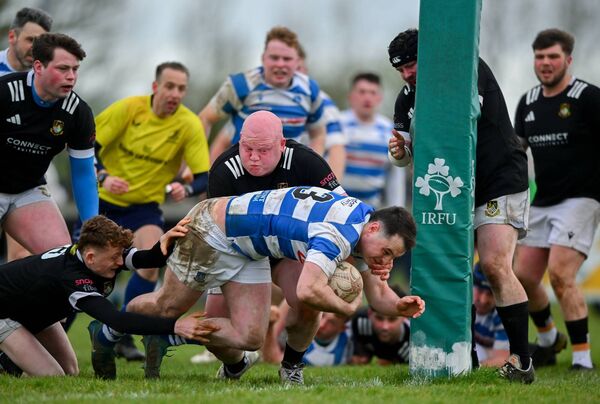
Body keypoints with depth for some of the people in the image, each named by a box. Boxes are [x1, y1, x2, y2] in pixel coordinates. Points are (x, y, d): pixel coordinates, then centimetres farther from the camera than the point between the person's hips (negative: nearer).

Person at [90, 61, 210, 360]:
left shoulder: (190, 125, -15)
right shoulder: (128, 108, -15)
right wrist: (103, 177, -28)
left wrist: (186, 189, -39)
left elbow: (204, 178, -17)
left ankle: (123, 336, -10)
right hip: (103, 201, 0)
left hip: (145, 206, 0)